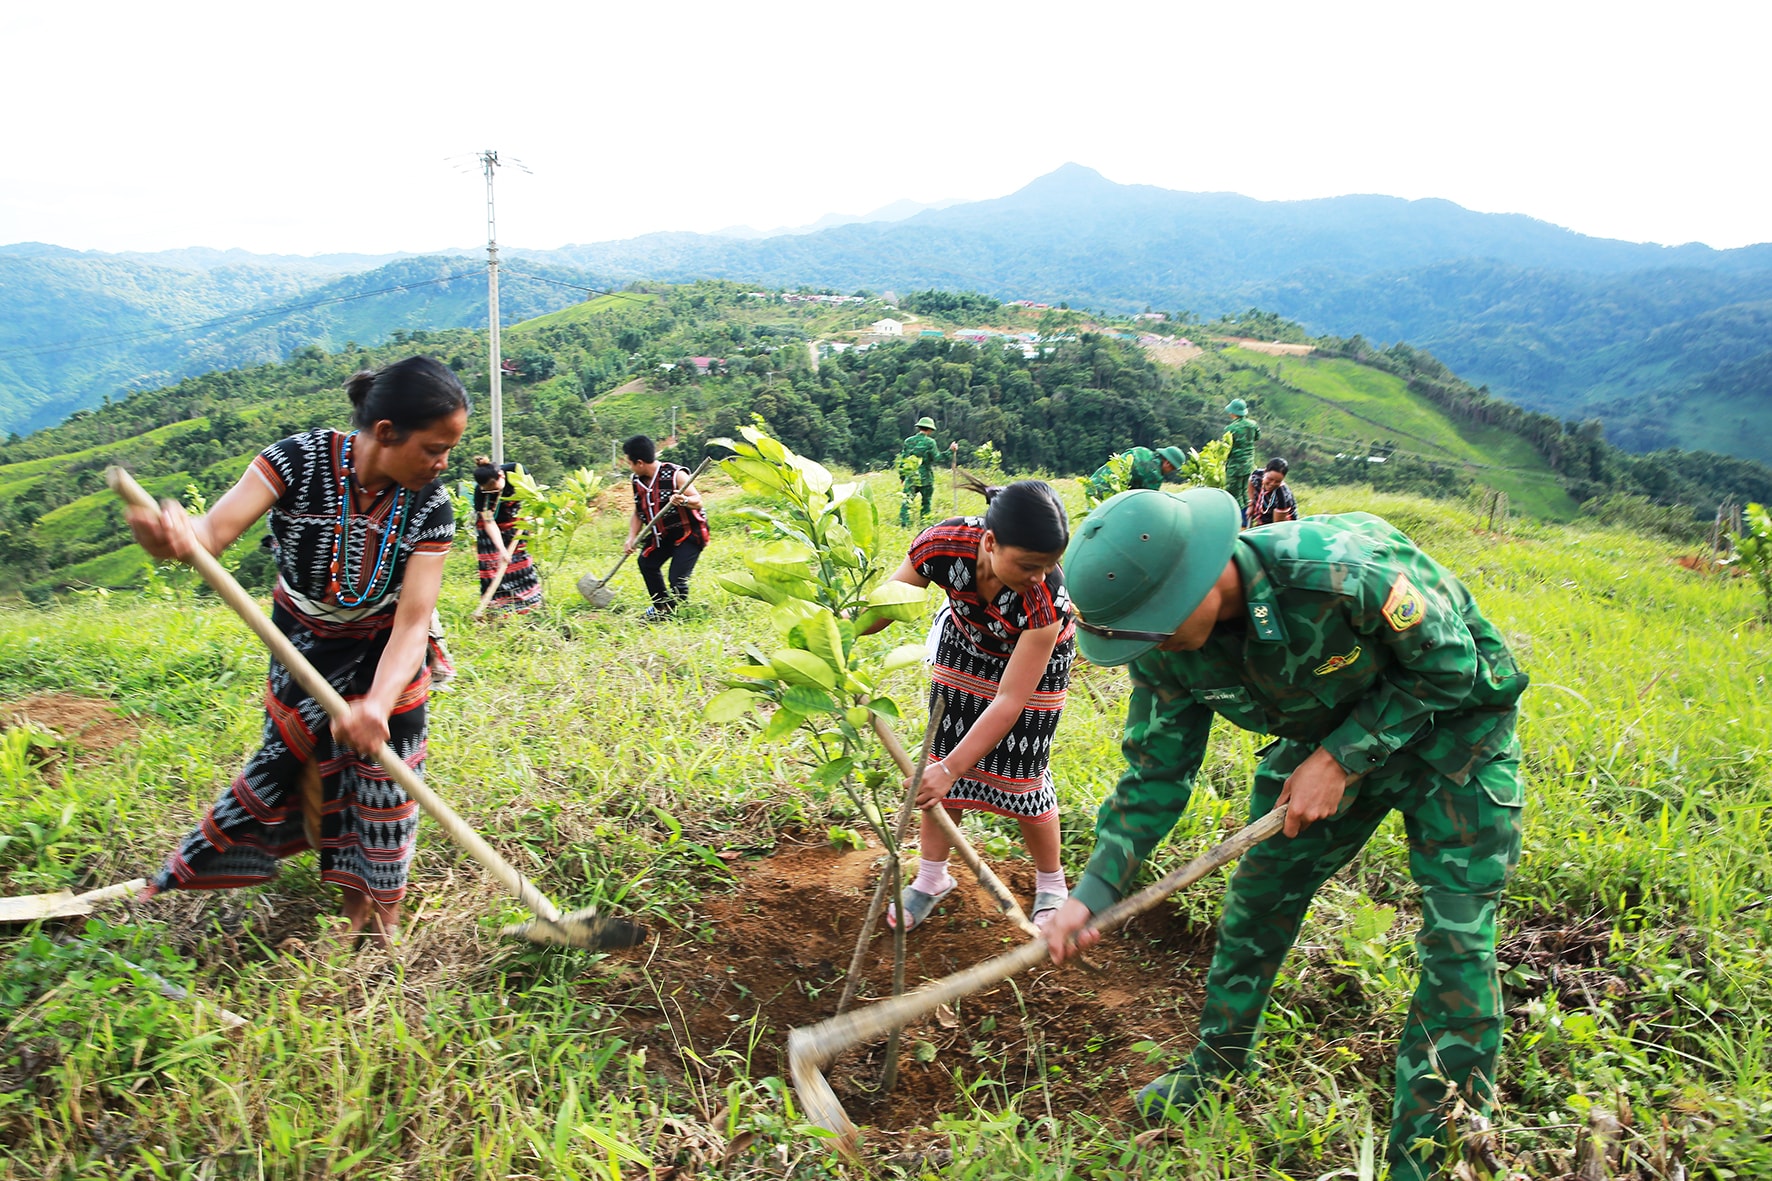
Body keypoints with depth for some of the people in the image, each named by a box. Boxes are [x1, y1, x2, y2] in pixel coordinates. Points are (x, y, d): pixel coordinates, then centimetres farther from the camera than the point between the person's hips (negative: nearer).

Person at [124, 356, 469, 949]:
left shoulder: (430, 507, -26)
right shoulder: (299, 460, -28)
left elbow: (413, 623, -31)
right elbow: (216, 528, -37)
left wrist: (378, 704, -48)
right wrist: (176, 536, -63)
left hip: (383, 651, 0)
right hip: (301, 642, 1)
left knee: (382, 768, 0)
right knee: (293, 760, 6)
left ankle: (383, 908, 20)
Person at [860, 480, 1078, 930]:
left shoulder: (1048, 598, -41)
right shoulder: (942, 544, -35)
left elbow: (1009, 702, -37)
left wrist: (951, 771, -39)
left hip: (1035, 657, -3)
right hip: (965, 644, 3)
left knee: (1021, 775, -3)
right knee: (942, 756, 4)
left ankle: (1051, 885, 22)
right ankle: (932, 876, 23)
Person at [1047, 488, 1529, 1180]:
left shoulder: (1344, 570, -40)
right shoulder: (1168, 647, -20)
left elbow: (1448, 667, -24)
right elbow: (1156, 772, -10)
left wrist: (1339, 762, -26)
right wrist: (1092, 893, -17)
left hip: (1451, 725, -5)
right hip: (1328, 735, 5)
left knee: (1456, 938, -7)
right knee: (1258, 893, 7)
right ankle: (1217, 1065, 30)